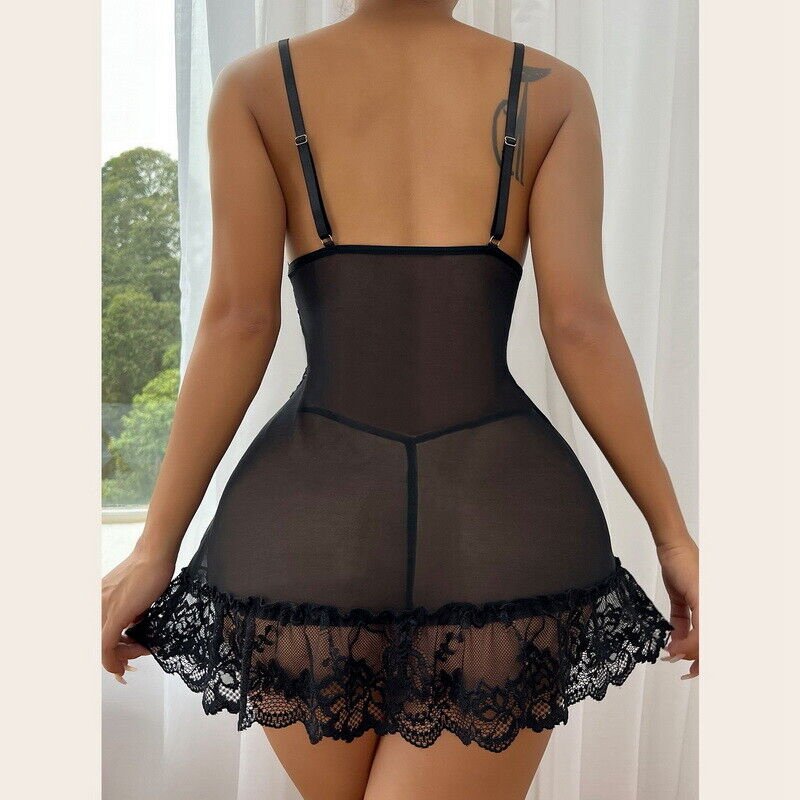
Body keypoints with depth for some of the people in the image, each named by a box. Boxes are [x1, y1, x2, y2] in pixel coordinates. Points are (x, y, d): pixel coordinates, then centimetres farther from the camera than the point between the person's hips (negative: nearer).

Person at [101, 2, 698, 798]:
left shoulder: (254, 85, 7)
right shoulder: (554, 91, 8)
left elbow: (239, 320, -2)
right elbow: (580, 323, -2)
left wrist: (156, 545, 3)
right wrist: (672, 532, 5)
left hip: (314, 513, 1)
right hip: (504, 516, 0)